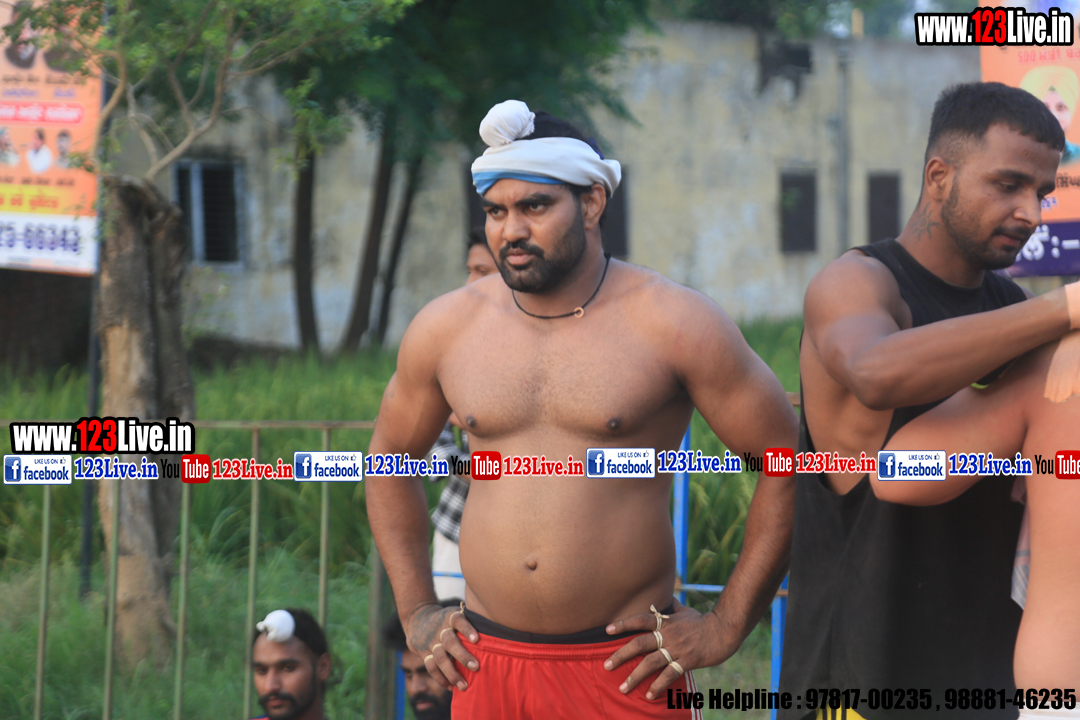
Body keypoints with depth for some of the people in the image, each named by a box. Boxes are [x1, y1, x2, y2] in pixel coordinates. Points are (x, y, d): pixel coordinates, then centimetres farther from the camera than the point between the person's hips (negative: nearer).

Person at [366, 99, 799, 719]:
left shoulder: (673, 325, -4)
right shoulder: (445, 329, 7)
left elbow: (790, 462, -2)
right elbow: (391, 457, 23)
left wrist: (727, 627, -4)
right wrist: (416, 612, 15)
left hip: (627, 668, -3)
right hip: (487, 663, 3)